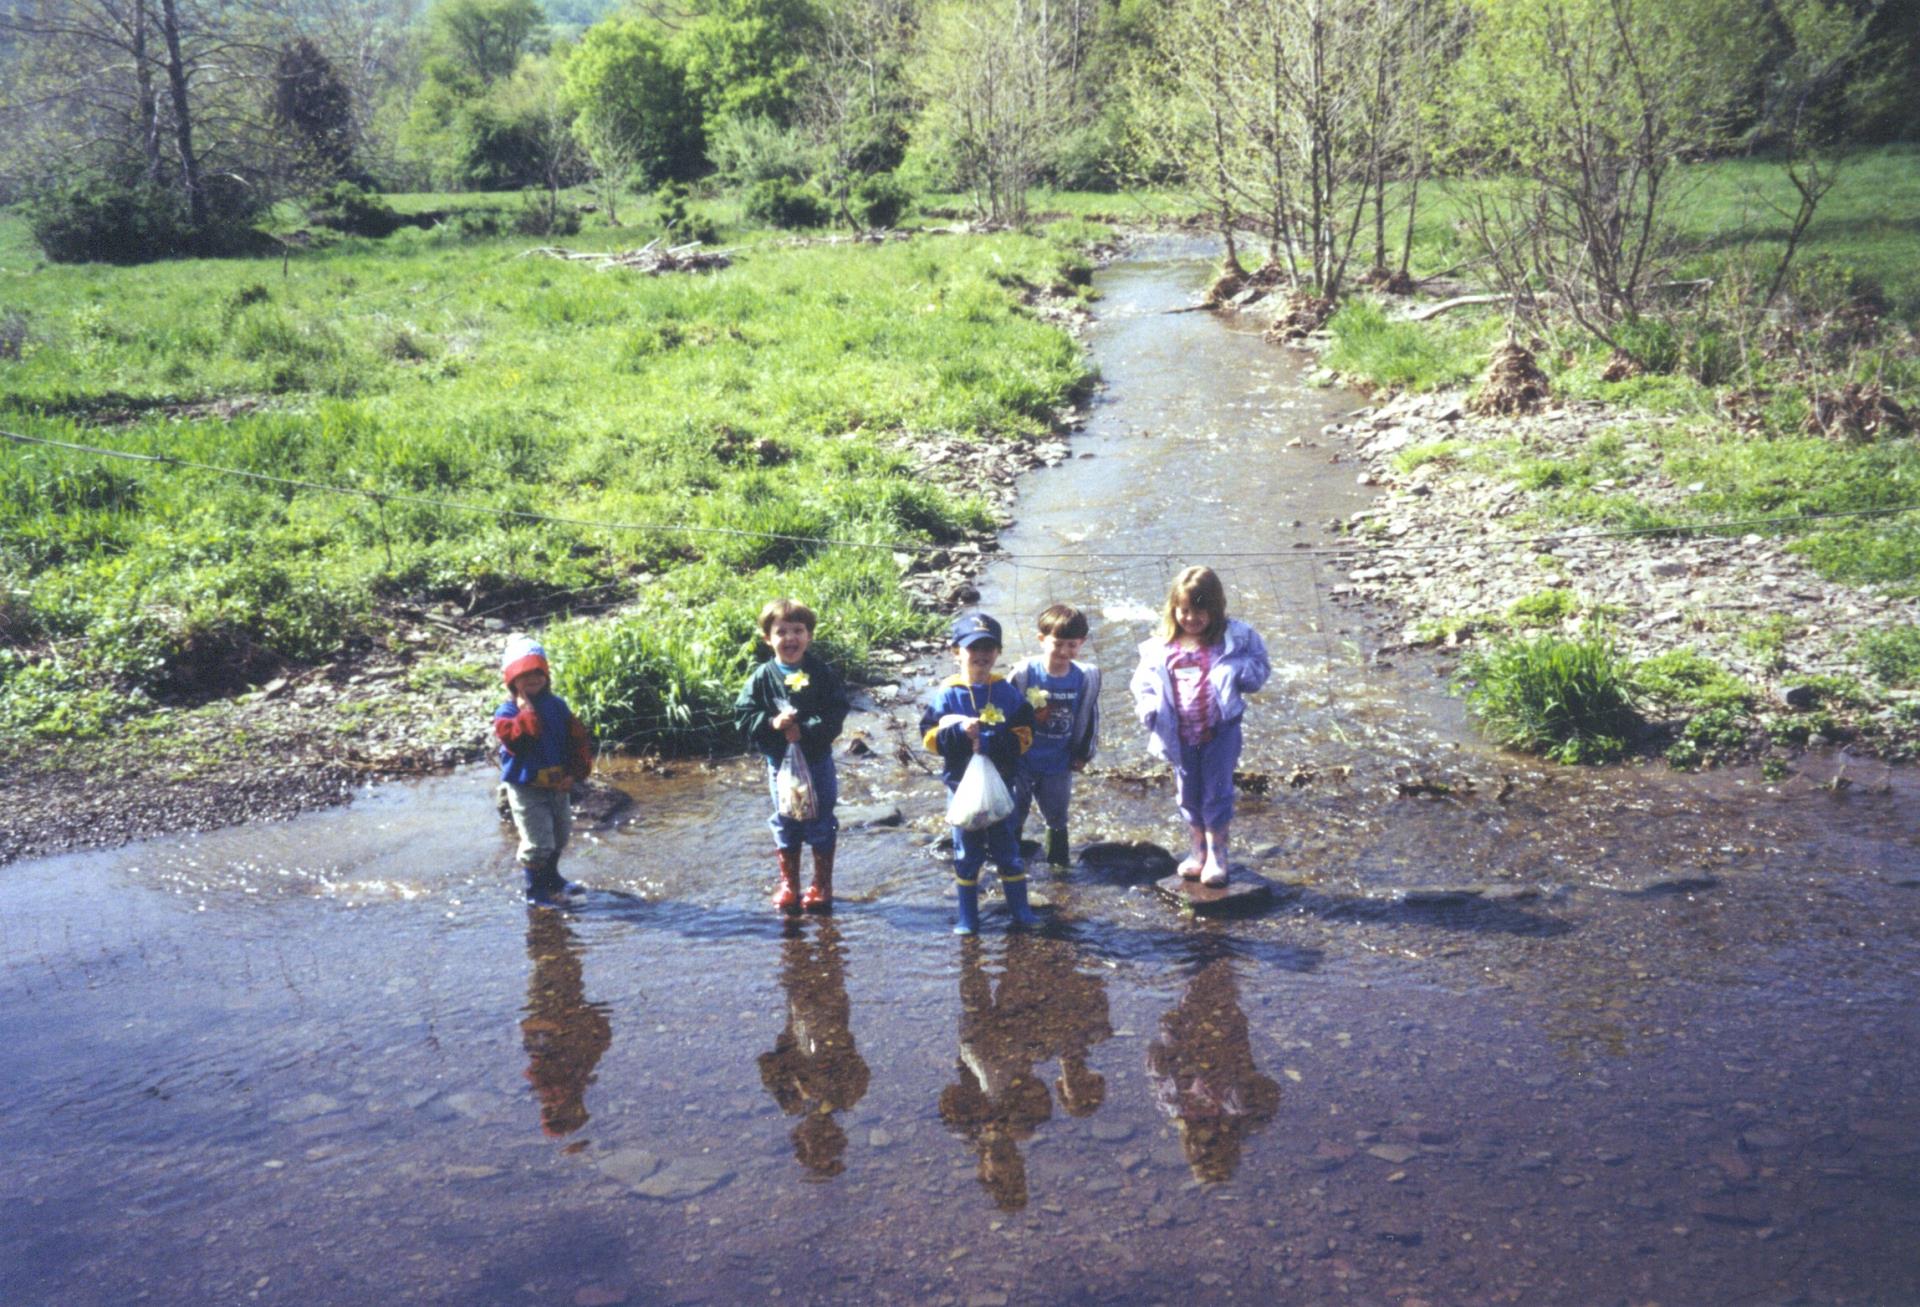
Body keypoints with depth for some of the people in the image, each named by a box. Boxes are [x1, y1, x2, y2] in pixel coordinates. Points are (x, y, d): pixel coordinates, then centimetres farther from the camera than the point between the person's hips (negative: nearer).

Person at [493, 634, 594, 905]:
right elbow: (515, 741, -30)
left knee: (560, 837, 22)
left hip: (557, 785, 6)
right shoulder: (507, 712, -12)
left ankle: (551, 878, 44)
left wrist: (576, 772, -6)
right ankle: (536, 890, 11)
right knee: (538, 842, -6)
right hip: (526, 788, -6)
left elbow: (579, 740, 4)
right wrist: (527, 712, -27)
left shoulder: (557, 705, 3)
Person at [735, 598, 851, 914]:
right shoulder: (762, 678, -3)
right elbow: (743, 716, -6)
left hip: (817, 761, -2)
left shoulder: (822, 673, -8)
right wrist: (771, 723, -22)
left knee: (821, 824, 7)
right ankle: (788, 884, 26)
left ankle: (822, 885, 22)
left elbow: (836, 713, -14)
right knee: (785, 824, 12)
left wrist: (805, 730, -25)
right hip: (779, 761, 2)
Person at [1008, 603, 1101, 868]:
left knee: (1057, 817, 18)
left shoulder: (1085, 678, -10)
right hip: (1021, 763, -2)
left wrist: (1083, 755, 9)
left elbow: (1089, 719, 3)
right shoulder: (1025, 673, -16)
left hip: (1059, 765, 2)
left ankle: (1059, 861, 37)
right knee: (1013, 817, 11)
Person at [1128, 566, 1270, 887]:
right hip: (1181, 736, 3)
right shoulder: (1162, 647, -2)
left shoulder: (1233, 639, -7)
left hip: (1219, 731, -3)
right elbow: (1144, 682, 4)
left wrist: (1237, 670, -23)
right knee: (1188, 793, 16)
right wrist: (1150, 708, -15)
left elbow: (1258, 670, -2)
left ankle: (1217, 854, 19)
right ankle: (1199, 849, 33)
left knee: (1217, 792, 4)